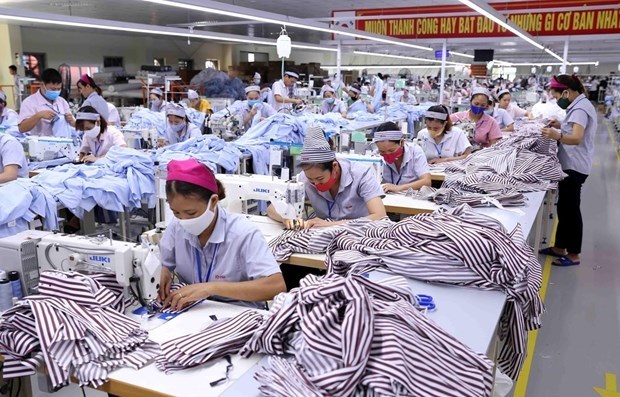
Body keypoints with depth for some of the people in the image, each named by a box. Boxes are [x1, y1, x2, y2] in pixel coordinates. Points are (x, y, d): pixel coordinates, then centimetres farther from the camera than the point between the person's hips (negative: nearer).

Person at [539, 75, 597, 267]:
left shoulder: (580, 108, -19)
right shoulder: (581, 105, 13)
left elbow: (577, 138, -33)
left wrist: (557, 136, -51)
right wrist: (561, 126, 8)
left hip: (574, 166, -10)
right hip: (571, 164, 10)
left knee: (571, 208, -3)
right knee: (564, 207, 14)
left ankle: (574, 255, 6)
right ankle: (560, 247, 23)